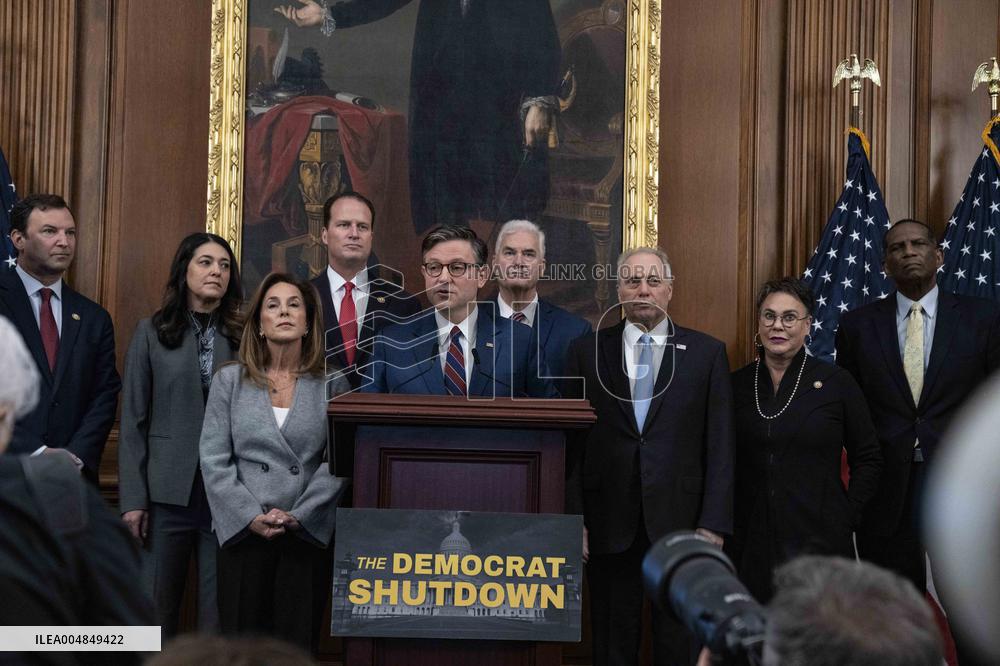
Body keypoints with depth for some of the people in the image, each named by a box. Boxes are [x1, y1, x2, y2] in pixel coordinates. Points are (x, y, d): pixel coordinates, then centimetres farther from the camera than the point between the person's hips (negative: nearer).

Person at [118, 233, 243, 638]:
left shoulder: (243, 338, 6)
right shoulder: (152, 333, 5)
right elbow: (133, 421, 2)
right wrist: (133, 498, -4)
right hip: (168, 490, 0)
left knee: (220, 608, 4)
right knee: (156, 606, 6)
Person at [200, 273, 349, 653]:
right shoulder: (230, 380, 6)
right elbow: (214, 459, 0)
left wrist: (298, 516, -13)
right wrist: (250, 517, -10)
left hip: (308, 534, 0)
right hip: (243, 533, 0)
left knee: (297, 646, 4)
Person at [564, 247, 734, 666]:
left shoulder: (706, 353, 4)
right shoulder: (587, 351, 6)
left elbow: (720, 447, 1)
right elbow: (571, 444, 4)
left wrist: (713, 524, -5)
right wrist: (573, 519, -3)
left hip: (679, 522, -1)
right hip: (609, 524, 1)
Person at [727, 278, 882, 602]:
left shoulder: (836, 382, 0)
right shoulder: (737, 385, 5)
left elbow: (869, 459, 5)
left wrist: (846, 517, -2)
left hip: (819, 539, -1)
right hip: (749, 543, 2)